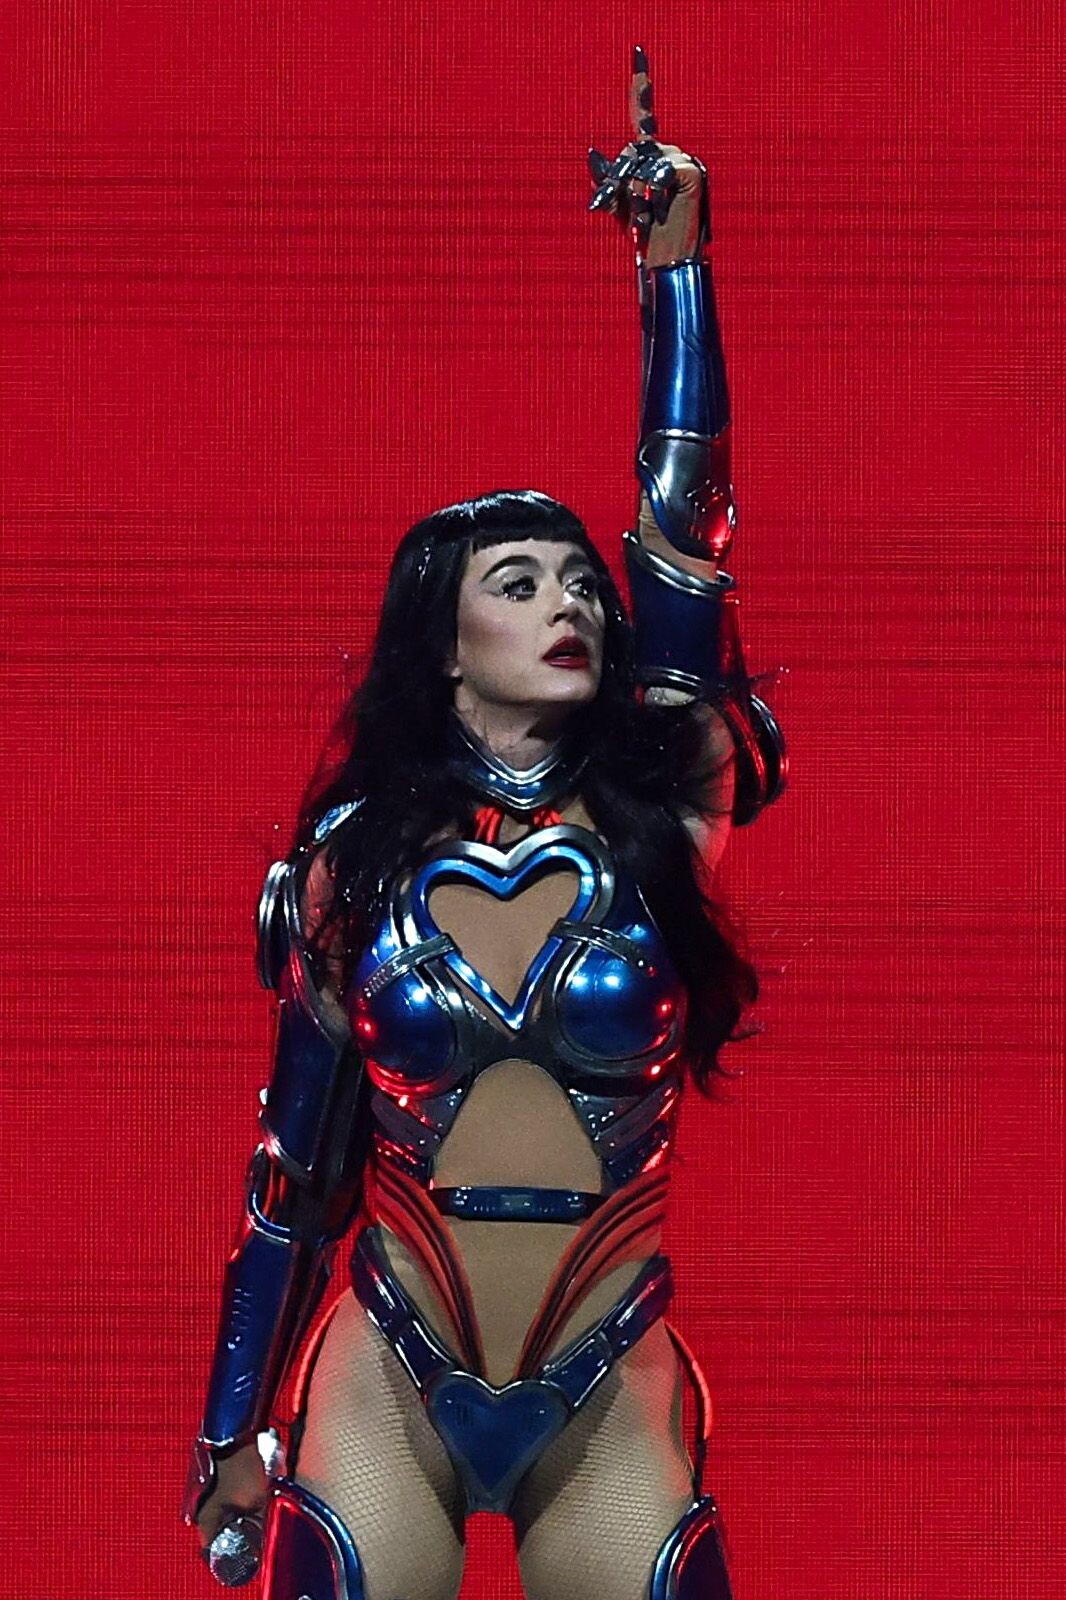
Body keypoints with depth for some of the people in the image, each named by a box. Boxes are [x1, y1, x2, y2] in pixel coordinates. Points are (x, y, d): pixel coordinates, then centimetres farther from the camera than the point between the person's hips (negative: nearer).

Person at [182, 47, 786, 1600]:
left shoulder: (656, 821, -1)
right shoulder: (358, 859, 0)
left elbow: (684, 528, -8)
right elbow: (298, 1157, 5)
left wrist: (676, 260, -10)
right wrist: (236, 1435, 6)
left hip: (609, 1414, 0)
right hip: (387, 1397, 0)